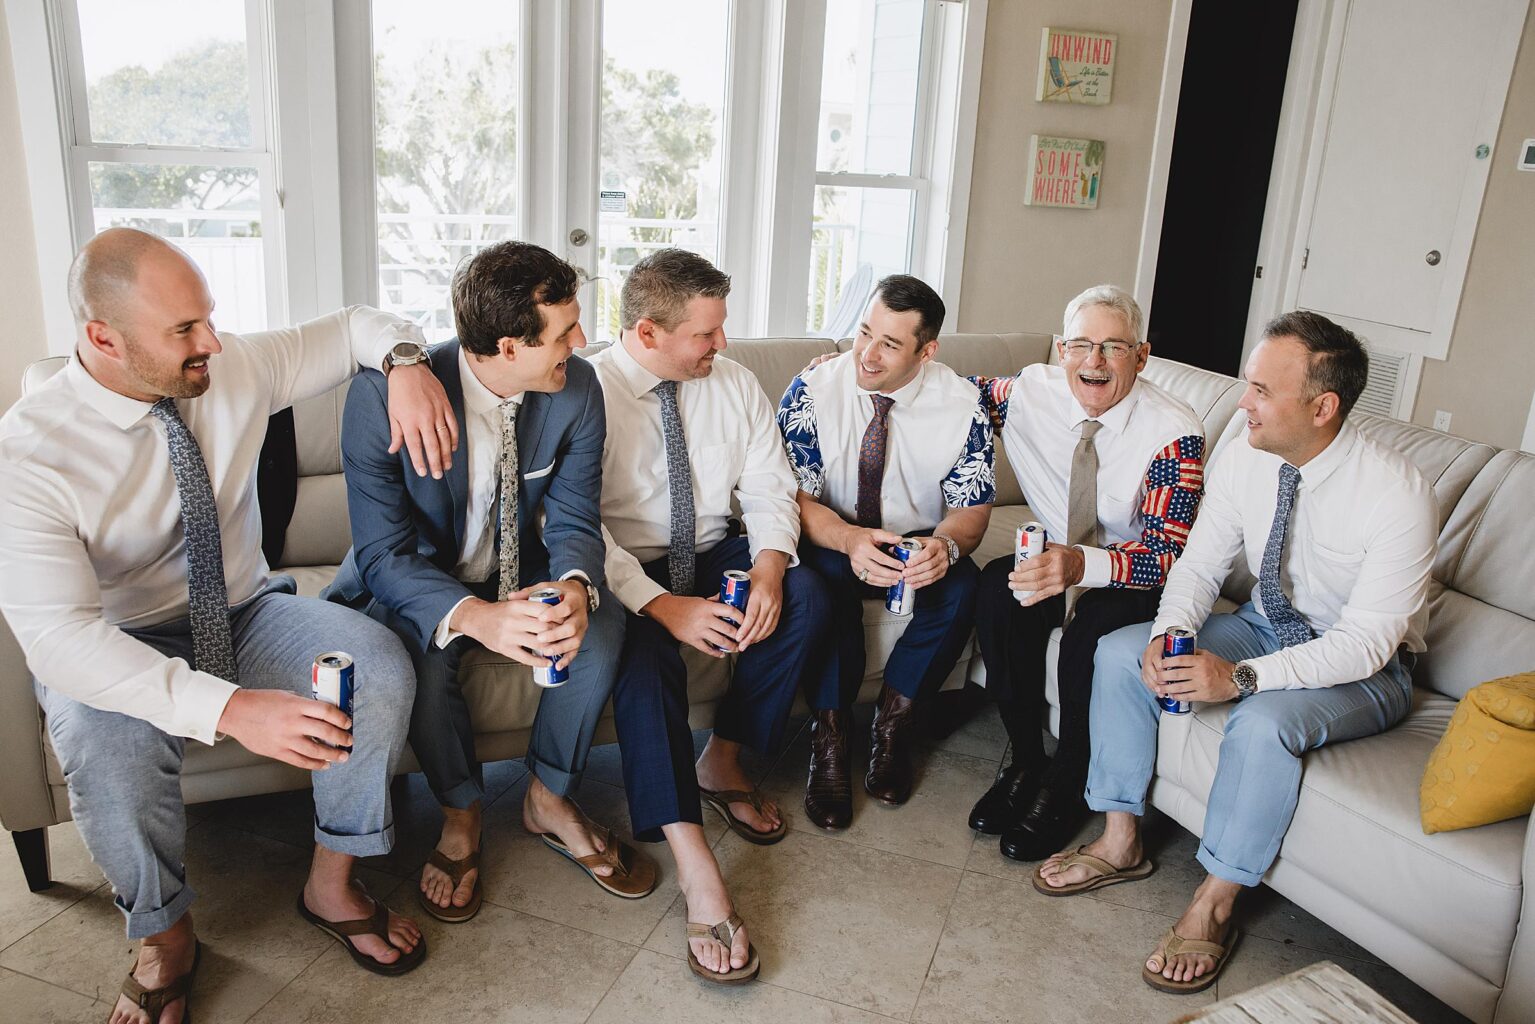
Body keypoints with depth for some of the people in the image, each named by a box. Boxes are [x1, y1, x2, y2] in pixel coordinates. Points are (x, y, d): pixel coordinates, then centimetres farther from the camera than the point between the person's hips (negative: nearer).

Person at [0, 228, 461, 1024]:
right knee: (107, 746, -36)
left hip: (246, 614, 4)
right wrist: (229, 708, -44)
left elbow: (353, 329, 5)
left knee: (381, 666, -24)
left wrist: (404, 361, -22)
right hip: (115, 650, -3)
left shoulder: (235, 368, -11)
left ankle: (330, 885, -2)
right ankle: (166, 936, -4)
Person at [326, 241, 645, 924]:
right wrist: (472, 615, -46)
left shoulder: (577, 389, -16)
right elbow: (384, 553, -26)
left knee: (602, 626, -26)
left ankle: (549, 799, -1)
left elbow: (574, 521, -11)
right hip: (414, 578, -3)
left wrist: (575, 586, -36)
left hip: (517, 572, 3)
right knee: (420, 654, -35)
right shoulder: (383, 396, -26)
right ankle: (461, 816, -4)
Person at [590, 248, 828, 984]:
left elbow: (770, 487, 3)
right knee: (644, 650, -34)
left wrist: (768, 568, -18)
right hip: (624, 571, -5)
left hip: (713, 557, 5)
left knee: (806, 599, -21)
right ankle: (695, 868, -33)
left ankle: (723, 760, -2)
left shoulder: (734, 382, 4)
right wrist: (664, 604, -29)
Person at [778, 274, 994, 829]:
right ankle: (829, 737, -19)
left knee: (962, 588, -29)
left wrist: (944, 544, -32)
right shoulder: (812, 391, -12)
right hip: (833, 543, -1)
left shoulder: (963, 403, -8)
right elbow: (795, 497, -15)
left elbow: (973, 507, -6)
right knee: (831, 576, -35)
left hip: (919, 543, 2)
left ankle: (894, 721, -7)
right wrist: (848, 539, -37)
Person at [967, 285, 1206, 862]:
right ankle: (1025, 762, -8)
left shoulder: (1175, 434, -22)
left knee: (1096, 622, -34)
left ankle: (1065, 787, -10)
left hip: (1133, 579, -4)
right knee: (998, 588, -27)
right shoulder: (1032, 392, -10)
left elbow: (1167, 554, -29)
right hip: (1058, 555, 4)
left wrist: (1080, 565, -49)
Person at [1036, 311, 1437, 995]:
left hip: (1362, 665, -6)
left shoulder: (1398, 495, -27)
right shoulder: (1243, 460, -11)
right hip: (1266, 625, 6)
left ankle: (1214, 907, -14)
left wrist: (1241, 676, -40)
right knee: (1120, 652, -12)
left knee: (1262, 722, -35)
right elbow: (1199, 564, -3)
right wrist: (1170, 632, -25)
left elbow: (1366, 642, -29)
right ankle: (1121, 842, 0)